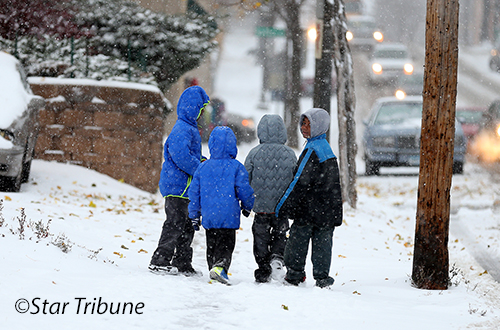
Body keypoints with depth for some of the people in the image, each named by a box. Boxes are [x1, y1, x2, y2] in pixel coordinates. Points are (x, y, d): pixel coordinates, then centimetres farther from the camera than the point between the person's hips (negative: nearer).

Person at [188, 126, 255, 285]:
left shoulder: (203, 167, 5)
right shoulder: (236, 167, -7)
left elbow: (194, 192, 9)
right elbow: (244, 190, -5)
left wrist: (194, 216, 17)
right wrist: (247, 206, 15)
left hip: (208, 217, 4)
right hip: (229, 217, -4)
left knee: (212, 246, 18)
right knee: (226, 245, -4)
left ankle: (214, 267, 20)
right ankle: (220, 267, -26)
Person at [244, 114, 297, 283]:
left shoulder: (254, 153, -6)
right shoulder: (290, 154, -3)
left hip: (261, 206, -1)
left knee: (261, 239, 11)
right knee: (280, 235, 16)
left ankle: (263, 271, 12)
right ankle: (277, 257, -10)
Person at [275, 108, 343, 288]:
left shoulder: (313, 149, -15)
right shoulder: (327, 148, 14)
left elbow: (301, 181, -18)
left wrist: (283, 206, -14)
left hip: (309, 208, -8)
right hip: (328, 211, 8)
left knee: (298, 240, 2)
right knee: (322, 241, 7)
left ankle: (294, 275, 7)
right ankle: (322, 277, 6)